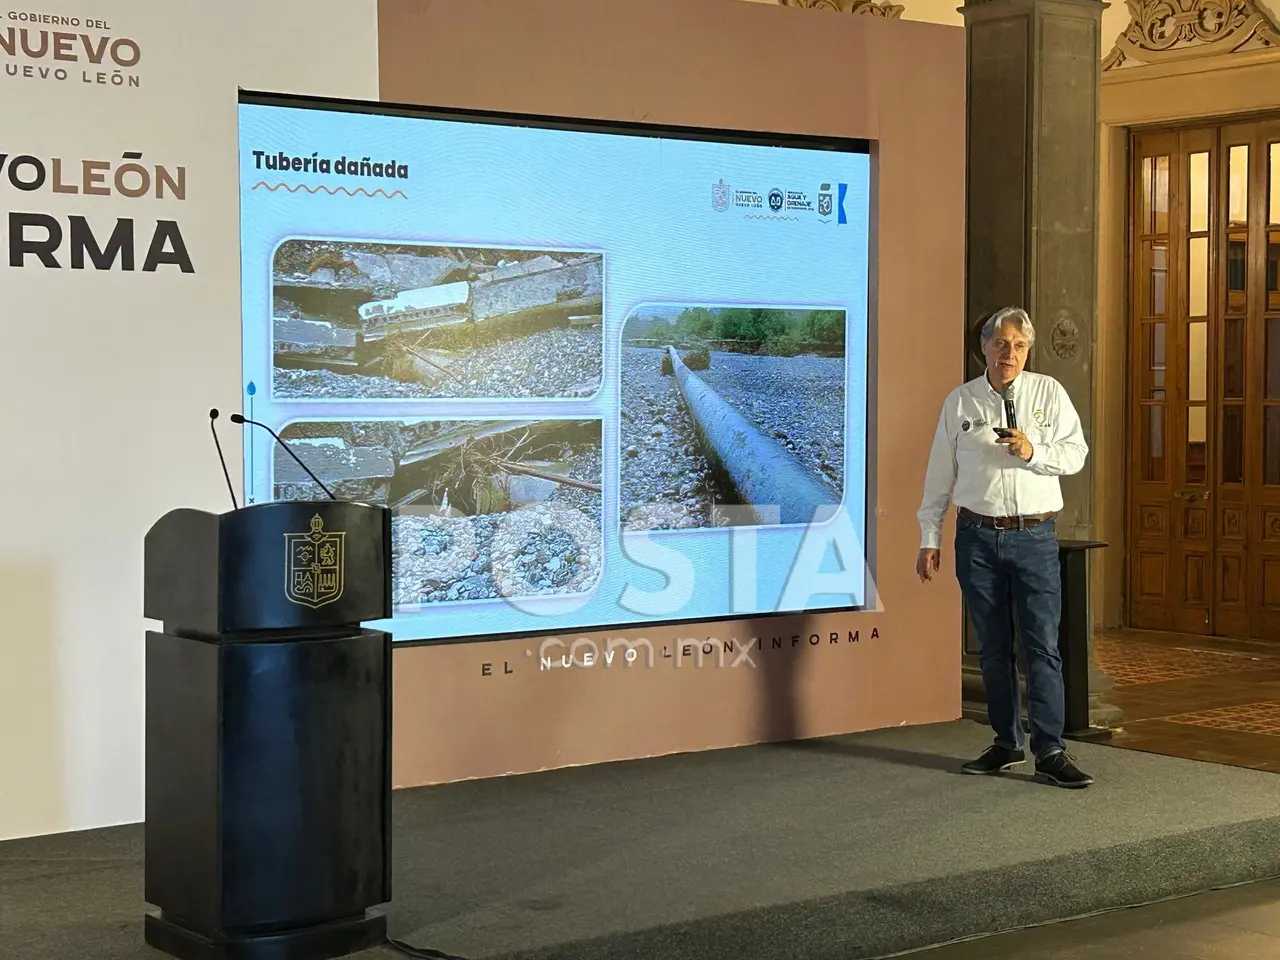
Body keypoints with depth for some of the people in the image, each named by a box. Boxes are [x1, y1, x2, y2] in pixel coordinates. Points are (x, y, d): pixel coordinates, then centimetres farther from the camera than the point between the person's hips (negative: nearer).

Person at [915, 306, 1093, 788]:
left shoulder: (1049, 393, 5)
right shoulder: (960, 401, 7)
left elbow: (1076, 454, 2)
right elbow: (940, 473, 10)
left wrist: (1033, 452, -17)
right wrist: (930, 537, 8)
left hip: (1035, 536, -2)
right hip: (978, 536, 2)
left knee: (1042, 646, -6)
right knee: (993, 649, 8)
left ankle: (1050, 752, -4)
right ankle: (1007, 744, 19)